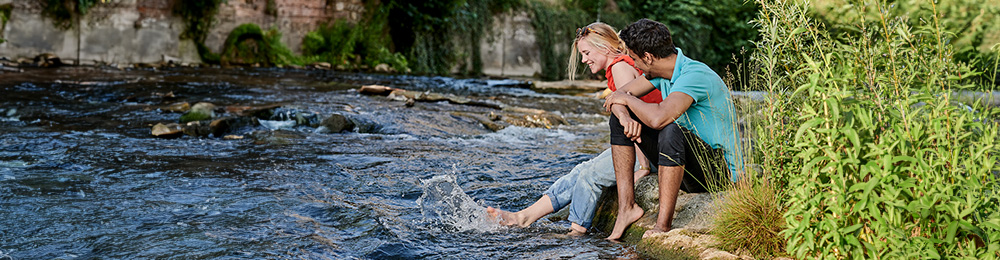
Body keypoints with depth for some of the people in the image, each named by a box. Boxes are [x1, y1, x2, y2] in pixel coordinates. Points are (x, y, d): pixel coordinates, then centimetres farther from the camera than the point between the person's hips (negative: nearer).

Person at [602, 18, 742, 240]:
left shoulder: (696, 75, -25)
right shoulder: (661, 71, 2)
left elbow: (660, 118, -40)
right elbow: (617, 96, 5)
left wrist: (627, 98, -21)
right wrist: (625, 116, -19)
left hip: (719, 169, -9)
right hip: (686, 165, 9)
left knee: (671, 130, -38)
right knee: (619, 117, 3)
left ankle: (662, 226, -33)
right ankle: (627, 207, -5)